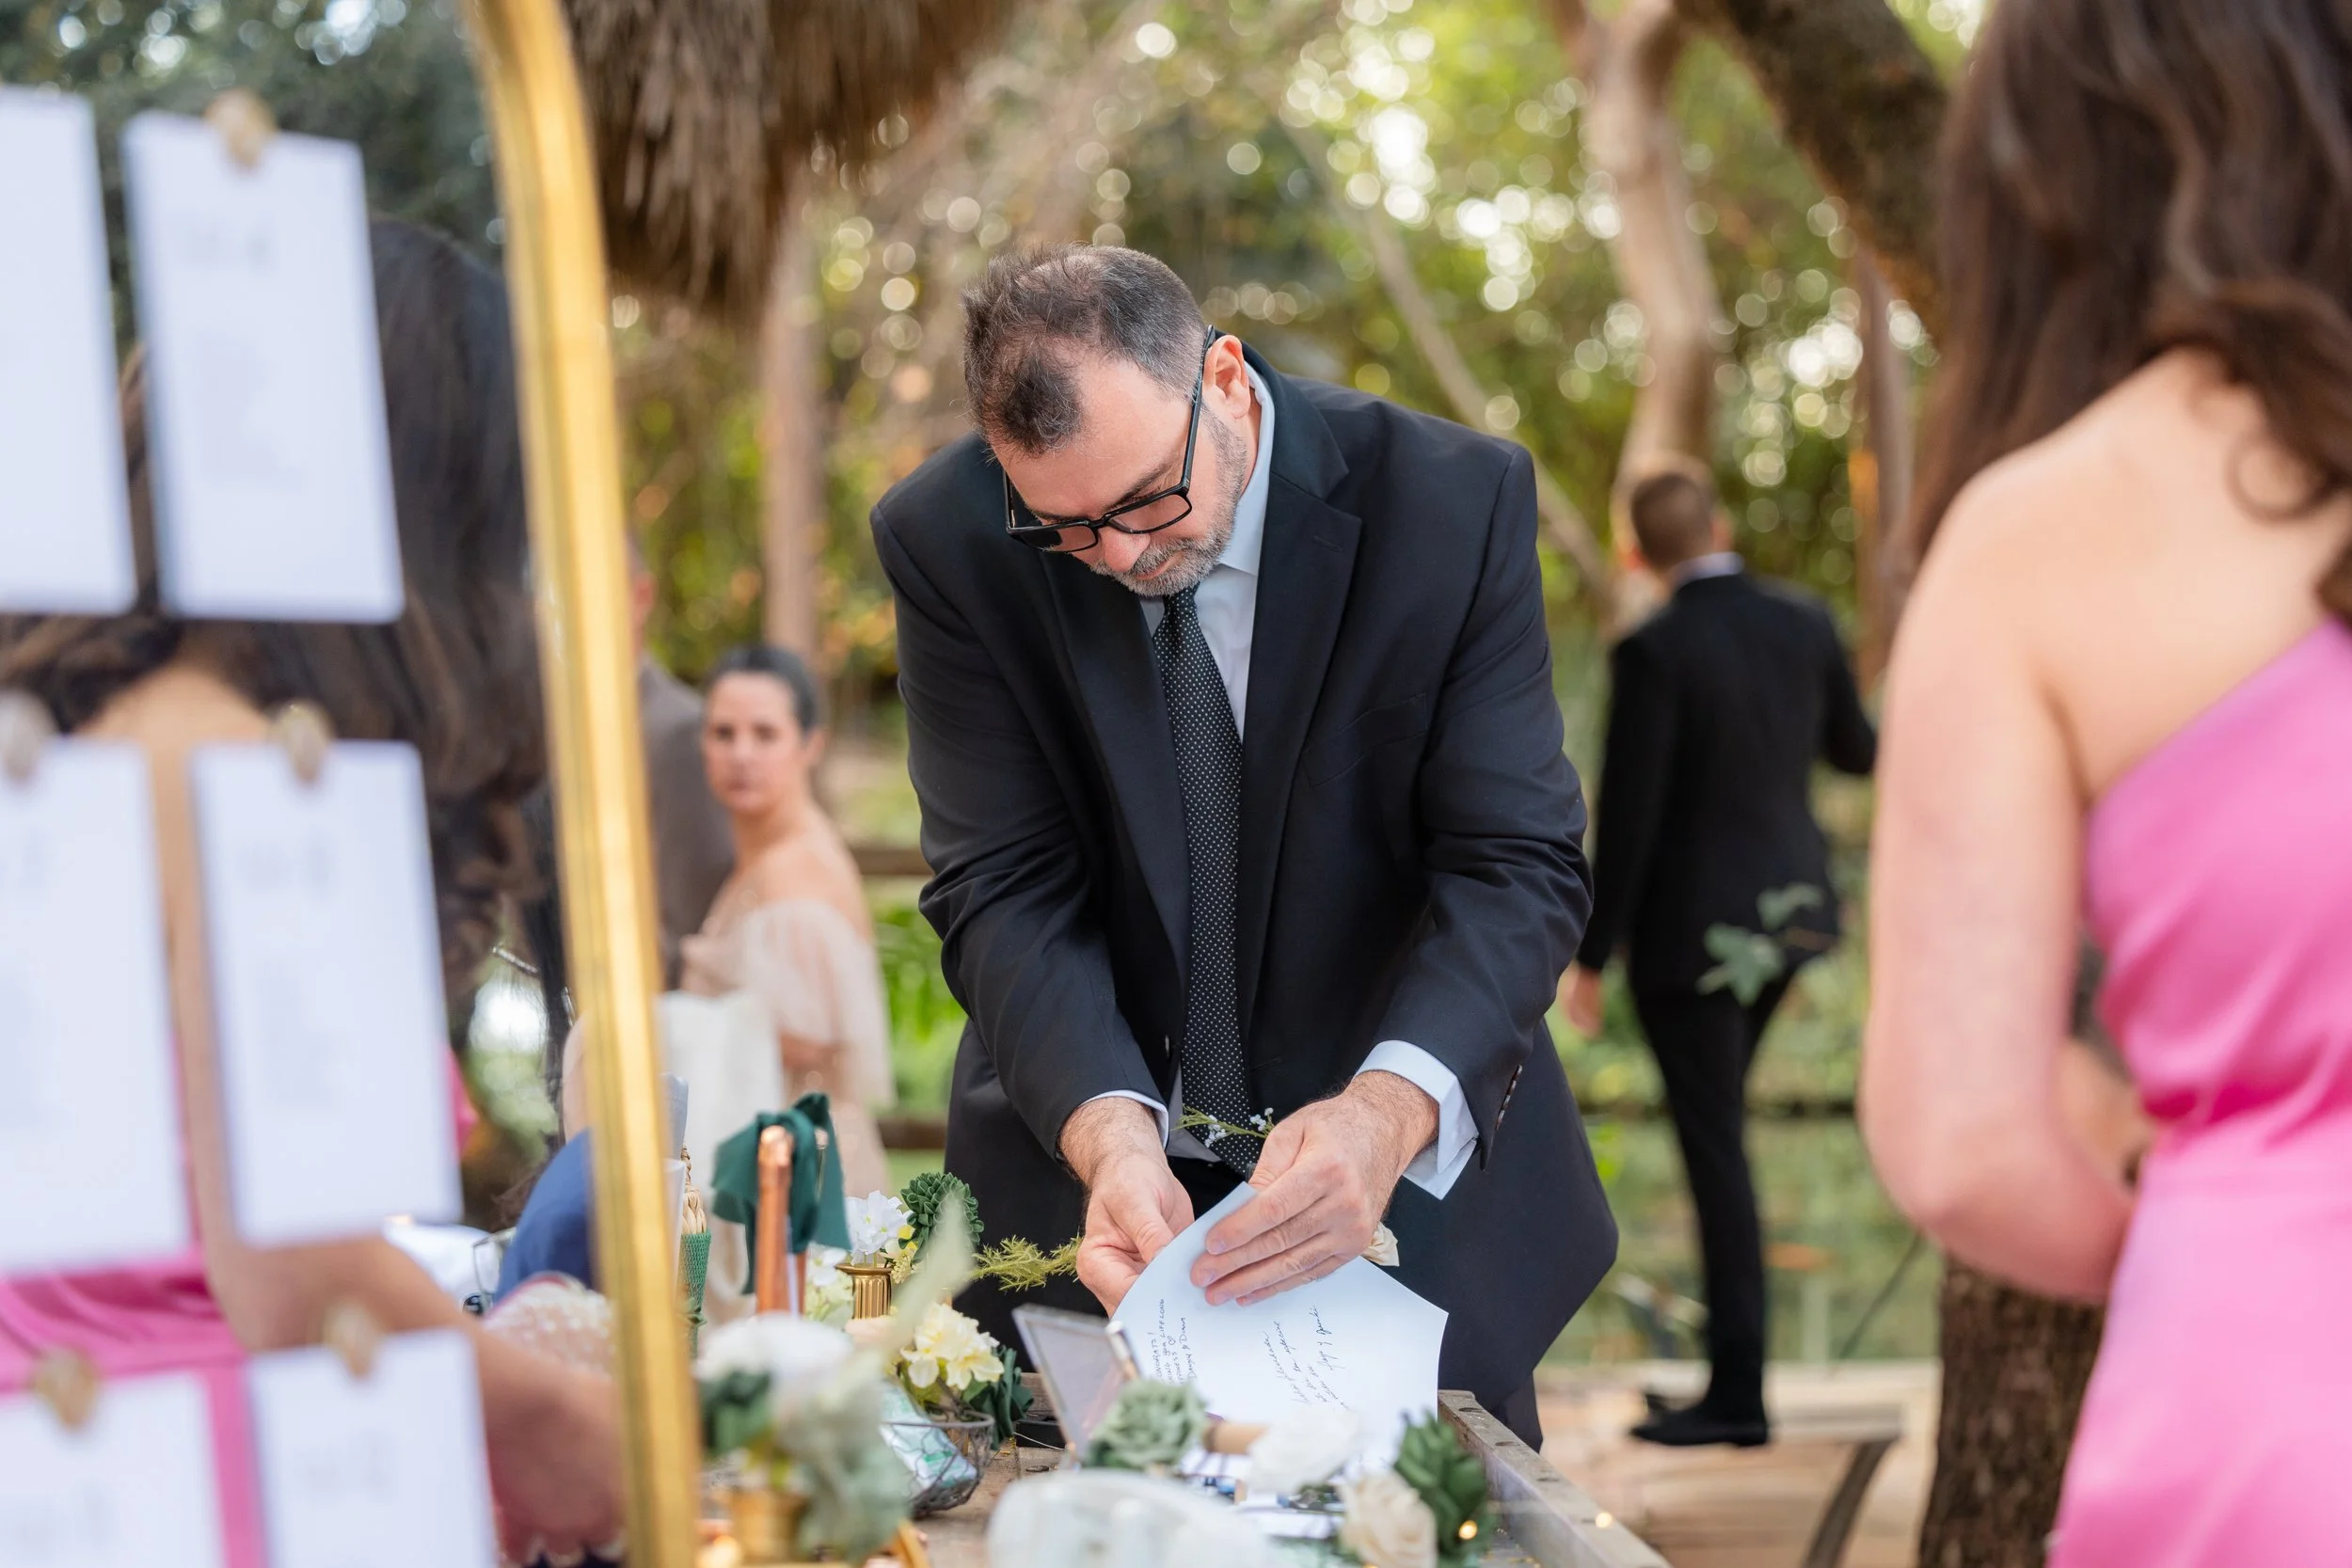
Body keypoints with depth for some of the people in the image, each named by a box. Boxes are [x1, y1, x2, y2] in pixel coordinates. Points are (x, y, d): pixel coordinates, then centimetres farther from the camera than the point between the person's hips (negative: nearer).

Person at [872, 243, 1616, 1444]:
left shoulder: (1453, 505, -17)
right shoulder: (947, 542, -13)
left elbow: (1516, 866, -19)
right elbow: (1005, 891, -14)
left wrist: (1387, 1112, -38)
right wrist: (1109, 1134, -33)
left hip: (1413, 1164, 0)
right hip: (1083, 1164, 1)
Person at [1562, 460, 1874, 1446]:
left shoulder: (1654, 652, -18)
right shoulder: (1804, 625, -1)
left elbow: (1626, 817, -17)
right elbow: (1854, 751, 16)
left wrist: (1591, 956, -8)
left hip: (1688, 929, -6)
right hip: (1788, 910, 6)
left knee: (1716, 1152, -1)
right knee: (1719, 1129, 22)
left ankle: (1739, 1394, 3)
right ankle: (1730, 1353, 27)